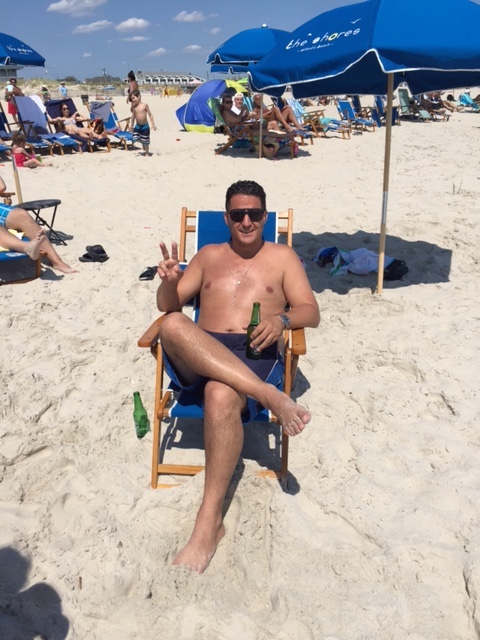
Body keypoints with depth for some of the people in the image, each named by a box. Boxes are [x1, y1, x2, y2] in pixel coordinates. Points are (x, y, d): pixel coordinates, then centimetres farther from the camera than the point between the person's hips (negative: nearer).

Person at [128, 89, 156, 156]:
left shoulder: (145, 105, -9)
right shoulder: (134, 107, 2)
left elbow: (150, 115, -6)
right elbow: (133, 116, 13)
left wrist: (153, 124, -11)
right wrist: (131, 125, 17)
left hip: (145, 126, -4)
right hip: (137, 126, 4)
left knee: (145, 141, 4)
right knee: (135, 139, -5)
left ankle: (147, 152, 24)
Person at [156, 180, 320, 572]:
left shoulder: (282, 256, 19)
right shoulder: (209, 256, 25)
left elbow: (311, 312, 9)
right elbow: (168, 305, 19)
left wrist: (282, 320, -14)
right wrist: (169, 281, -6)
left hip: (256, 354, -2)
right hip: (197, 358, 3)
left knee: (221, 395, -38)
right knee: (173, 326, -33)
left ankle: (210, 524, -30)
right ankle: (269, 396, -39)